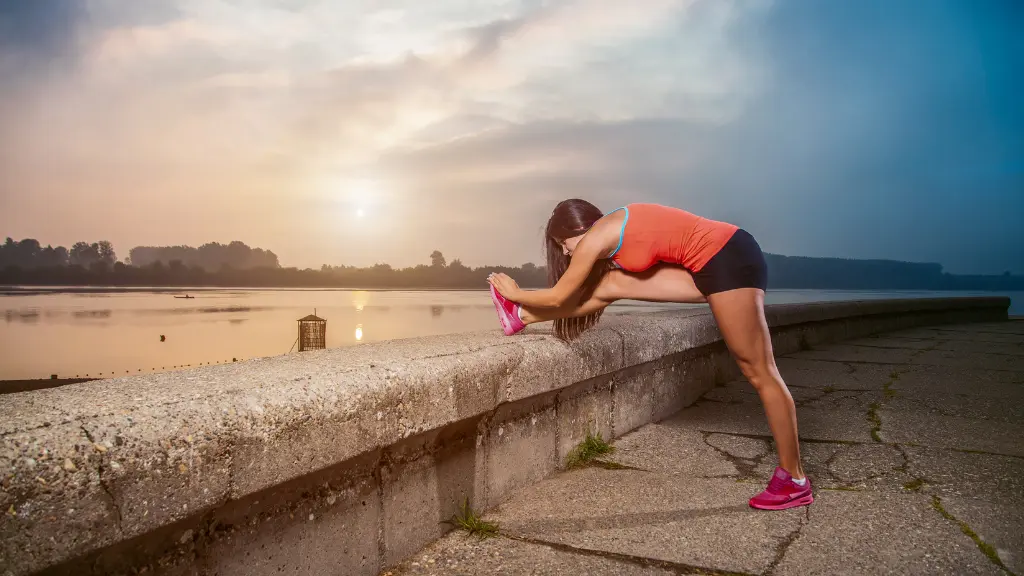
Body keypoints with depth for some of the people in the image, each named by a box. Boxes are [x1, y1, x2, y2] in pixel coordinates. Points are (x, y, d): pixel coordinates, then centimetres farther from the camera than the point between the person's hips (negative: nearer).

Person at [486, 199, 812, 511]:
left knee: (758, 372, -4)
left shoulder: (595, 237, -10)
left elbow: (557, 298, -1)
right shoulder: (612, 230, 16)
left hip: (729, 261, -9)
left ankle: (794, 481, 5)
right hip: (712, 265, 9)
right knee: (614, 284, 4)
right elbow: (587, 290, 26)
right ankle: (522, 317, 13)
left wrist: (516, 293, 16)